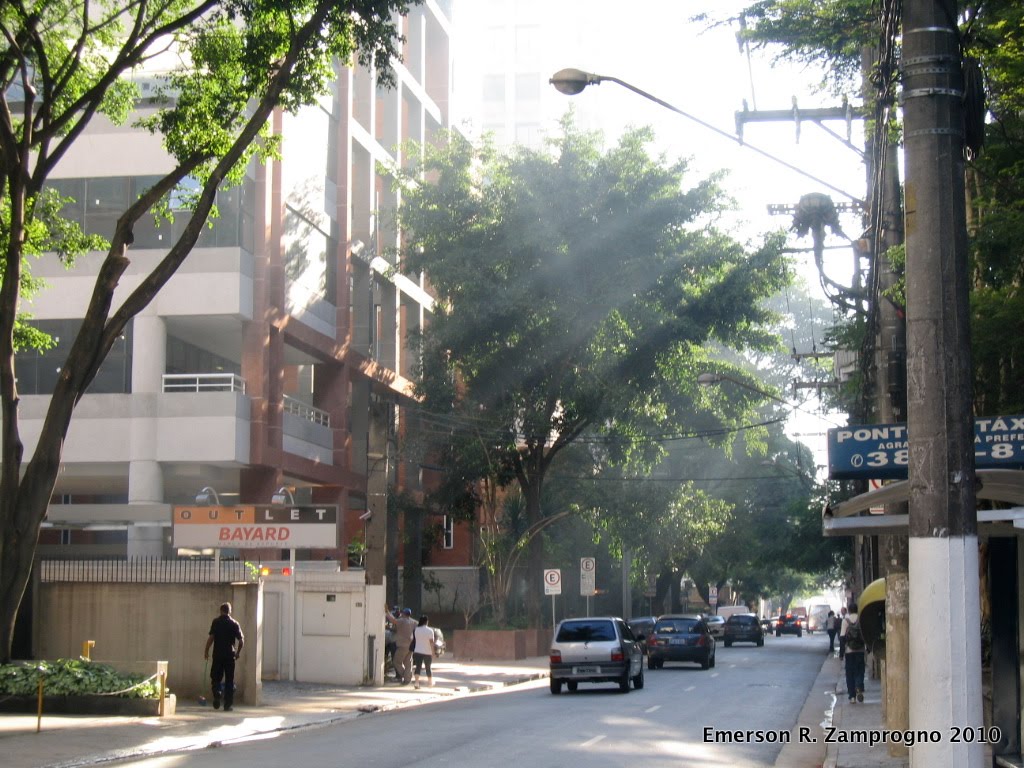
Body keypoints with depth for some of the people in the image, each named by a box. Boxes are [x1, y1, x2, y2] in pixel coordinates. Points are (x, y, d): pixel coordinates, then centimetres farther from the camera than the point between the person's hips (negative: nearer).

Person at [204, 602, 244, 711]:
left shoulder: (216, 622, -1)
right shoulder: (234, 624, 3)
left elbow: (211, 637, -9)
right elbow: (241, 640, 0)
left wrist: (206, 651, 0)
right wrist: (238, 652, 12)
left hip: (218, 655, -1)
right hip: (230, 655, 1)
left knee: (216, 678, 10)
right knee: (229, 680, 6)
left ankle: (217, 696, -15)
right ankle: (227, 705, 5)